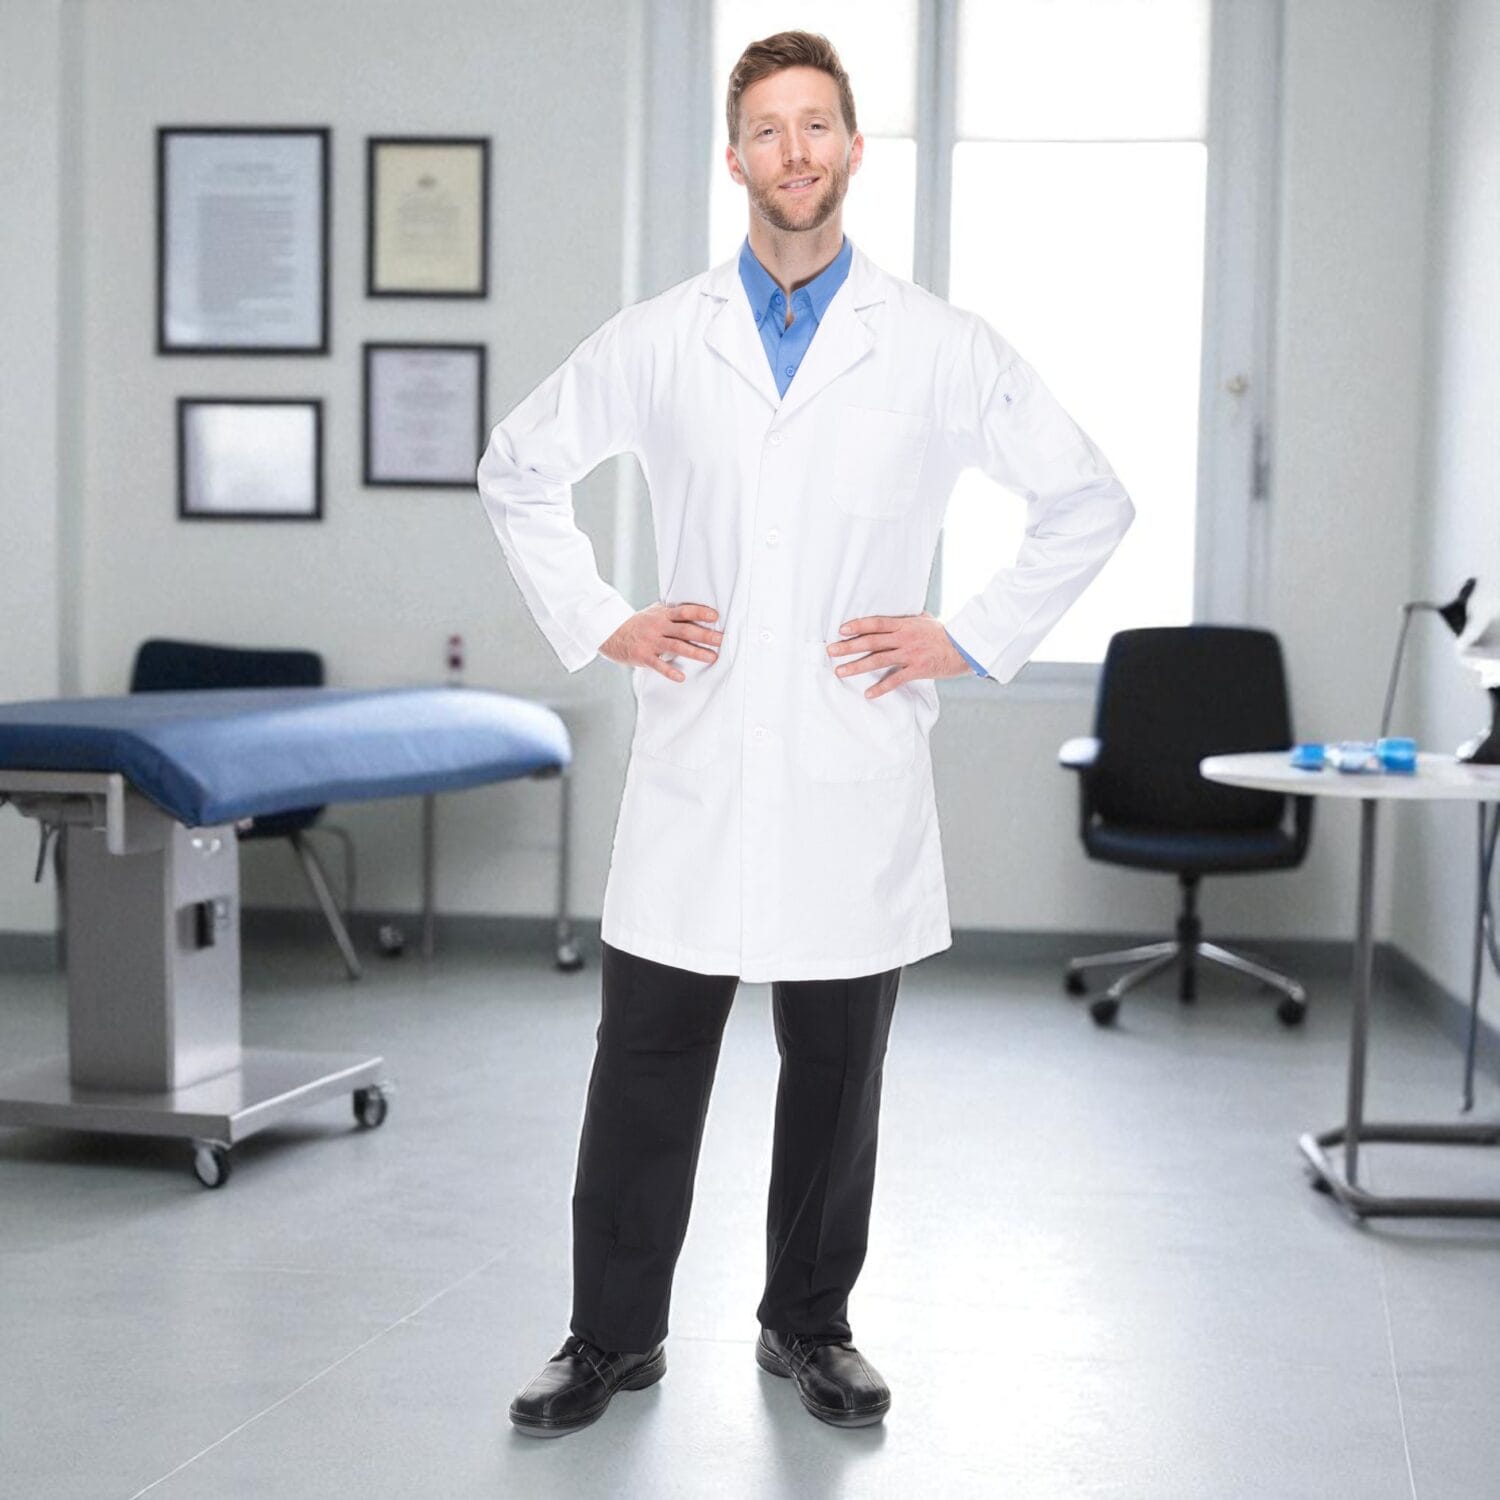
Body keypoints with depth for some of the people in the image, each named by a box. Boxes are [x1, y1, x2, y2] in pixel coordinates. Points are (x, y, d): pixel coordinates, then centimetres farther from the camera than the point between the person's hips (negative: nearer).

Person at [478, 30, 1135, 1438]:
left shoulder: (941, 350, 3)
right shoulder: (656, 341, 5)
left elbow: (1091, 501, 10)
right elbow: (518, 469, 18)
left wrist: (974, 636, 1)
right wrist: (594, 622, 6)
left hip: (854, 780, 0)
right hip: (692, 778, 1)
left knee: (835, 1078, 10)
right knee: (644, 1070, 4)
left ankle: (809, 1325, 27)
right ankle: (612, 1337, 19)